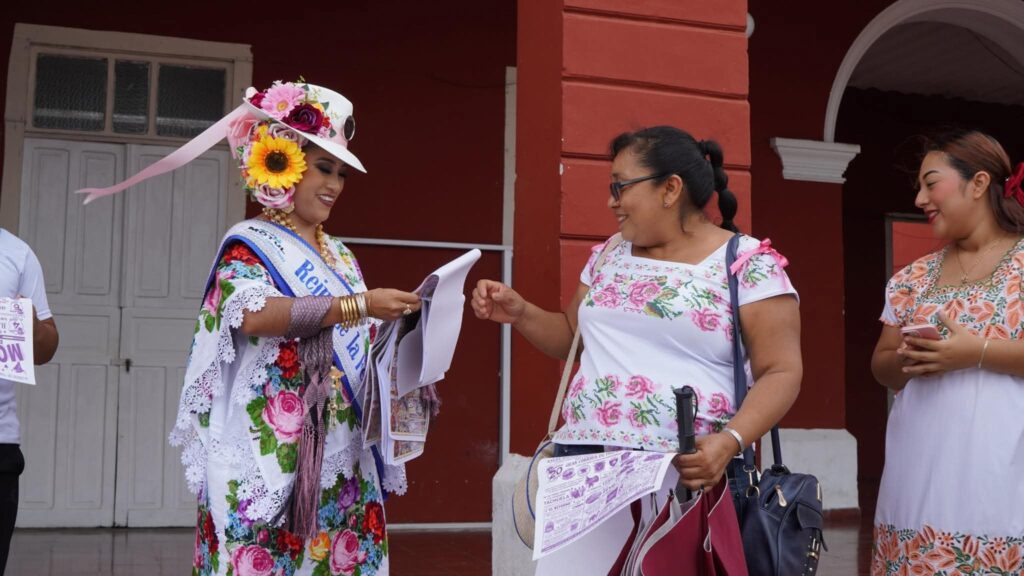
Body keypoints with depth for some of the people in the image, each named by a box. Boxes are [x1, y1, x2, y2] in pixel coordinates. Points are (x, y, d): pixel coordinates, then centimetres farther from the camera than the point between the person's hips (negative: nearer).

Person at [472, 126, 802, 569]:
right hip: (583, 466, 5)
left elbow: (781, 372, -9)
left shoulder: (749, 264, -5)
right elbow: (572, 336, 24)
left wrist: (731, 440, -24)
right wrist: (519, 313, 6)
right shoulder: (609, 257, 13)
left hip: (687, 474, -5)